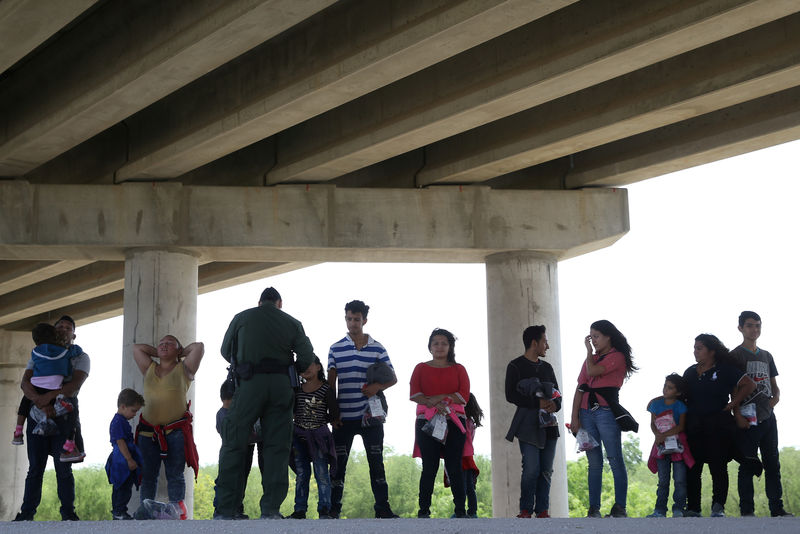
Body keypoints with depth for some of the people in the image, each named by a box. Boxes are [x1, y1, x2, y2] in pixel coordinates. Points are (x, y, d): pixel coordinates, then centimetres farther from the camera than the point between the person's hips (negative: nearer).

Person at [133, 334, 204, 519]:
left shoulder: (183, 370, 10)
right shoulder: (149, 369, 19)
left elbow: (199, 347, 3)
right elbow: (137, 347, 21)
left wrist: (180, 353, 17)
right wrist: (158, 353, 22)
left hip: (176, 432, -3)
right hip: (148, 432, 3)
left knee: (174, 474, -5)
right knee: (148, 474, 0)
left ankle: (176, 506, -9)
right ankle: (144, 508, -1)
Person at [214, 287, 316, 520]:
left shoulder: (242, 318, 12)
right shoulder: (292, 323, 13)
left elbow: (226, 351, 17)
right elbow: (307, 356, 6)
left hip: (250, 382, -1)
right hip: (281, 385, 1)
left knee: (234, 444, 1)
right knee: (277, 446, 3)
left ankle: (225, 510, -4)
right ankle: (271, 509, -4)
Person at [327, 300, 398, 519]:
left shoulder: (377, 348, 4)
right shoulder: (336, 349, 5)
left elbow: (393, 378, 7)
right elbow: (331, 382, 6)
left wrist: (378, 386, -14)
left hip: (370, 415, 0)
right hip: (344, 416, 0)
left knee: (376, 462, 2)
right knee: (339, 462, 3)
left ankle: (382, 507, 6)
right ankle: (333, 508, 9)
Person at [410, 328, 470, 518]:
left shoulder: (458, 369, 15)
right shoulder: (421, 368, 15)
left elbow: (464, 395, 2)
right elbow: (414, 394, 1)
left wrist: (440, 398, -9)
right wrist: (433, 404, -13)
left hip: (454, 422, 0)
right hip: (427, 422, 0)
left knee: (455, 467, -4)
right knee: (429, 467, -5)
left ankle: (460, 509, -1)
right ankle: (424, 509, -2)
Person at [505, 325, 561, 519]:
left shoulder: (547, 367, 20)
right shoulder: (516, 366, 1)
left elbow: (557, 394, 19)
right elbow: (510, 395, -8)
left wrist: (555, 404, -5)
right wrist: (537, 403, -16)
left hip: (548, 424, 6)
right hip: (528, 424, -6)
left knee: (546, 470, 2)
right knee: (531, 468, -13)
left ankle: (542, 510, 6)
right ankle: (525, 510, -5)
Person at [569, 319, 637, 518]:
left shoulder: (617, 357, 0)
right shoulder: (592, 358, 20)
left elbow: (592, 371, -15)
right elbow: (580, 388, 12)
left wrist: (589, 351, 5)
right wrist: (575, 417, 2)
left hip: (606, 412, -6)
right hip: (586, 412, 6)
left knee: (615, 461, -4)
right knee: (594, 463, 4)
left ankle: (620, 507, -3)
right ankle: (594, 508, 3)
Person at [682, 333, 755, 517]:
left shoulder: (724, 370, 0)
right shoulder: (690, 372, 16)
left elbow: (749, 384, -5)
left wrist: (732, 404, -8)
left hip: (718, 425, -4)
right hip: (694, 426, 5)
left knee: (718, 467, -6)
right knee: (693, 467, 2)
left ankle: (718, 507, -6)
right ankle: (693, 508, 7)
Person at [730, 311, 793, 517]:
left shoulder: (766, 356, 18)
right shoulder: (735, 356, 0)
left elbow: (774, 385, 21)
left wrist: (776, 397, -1)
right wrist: (738, 415, -15)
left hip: (767, 417, 6)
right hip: (747, 419, -6)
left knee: (772, 463, 5)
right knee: (747, 465, -4)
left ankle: (777, 508, 9)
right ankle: (747, 510, -2)